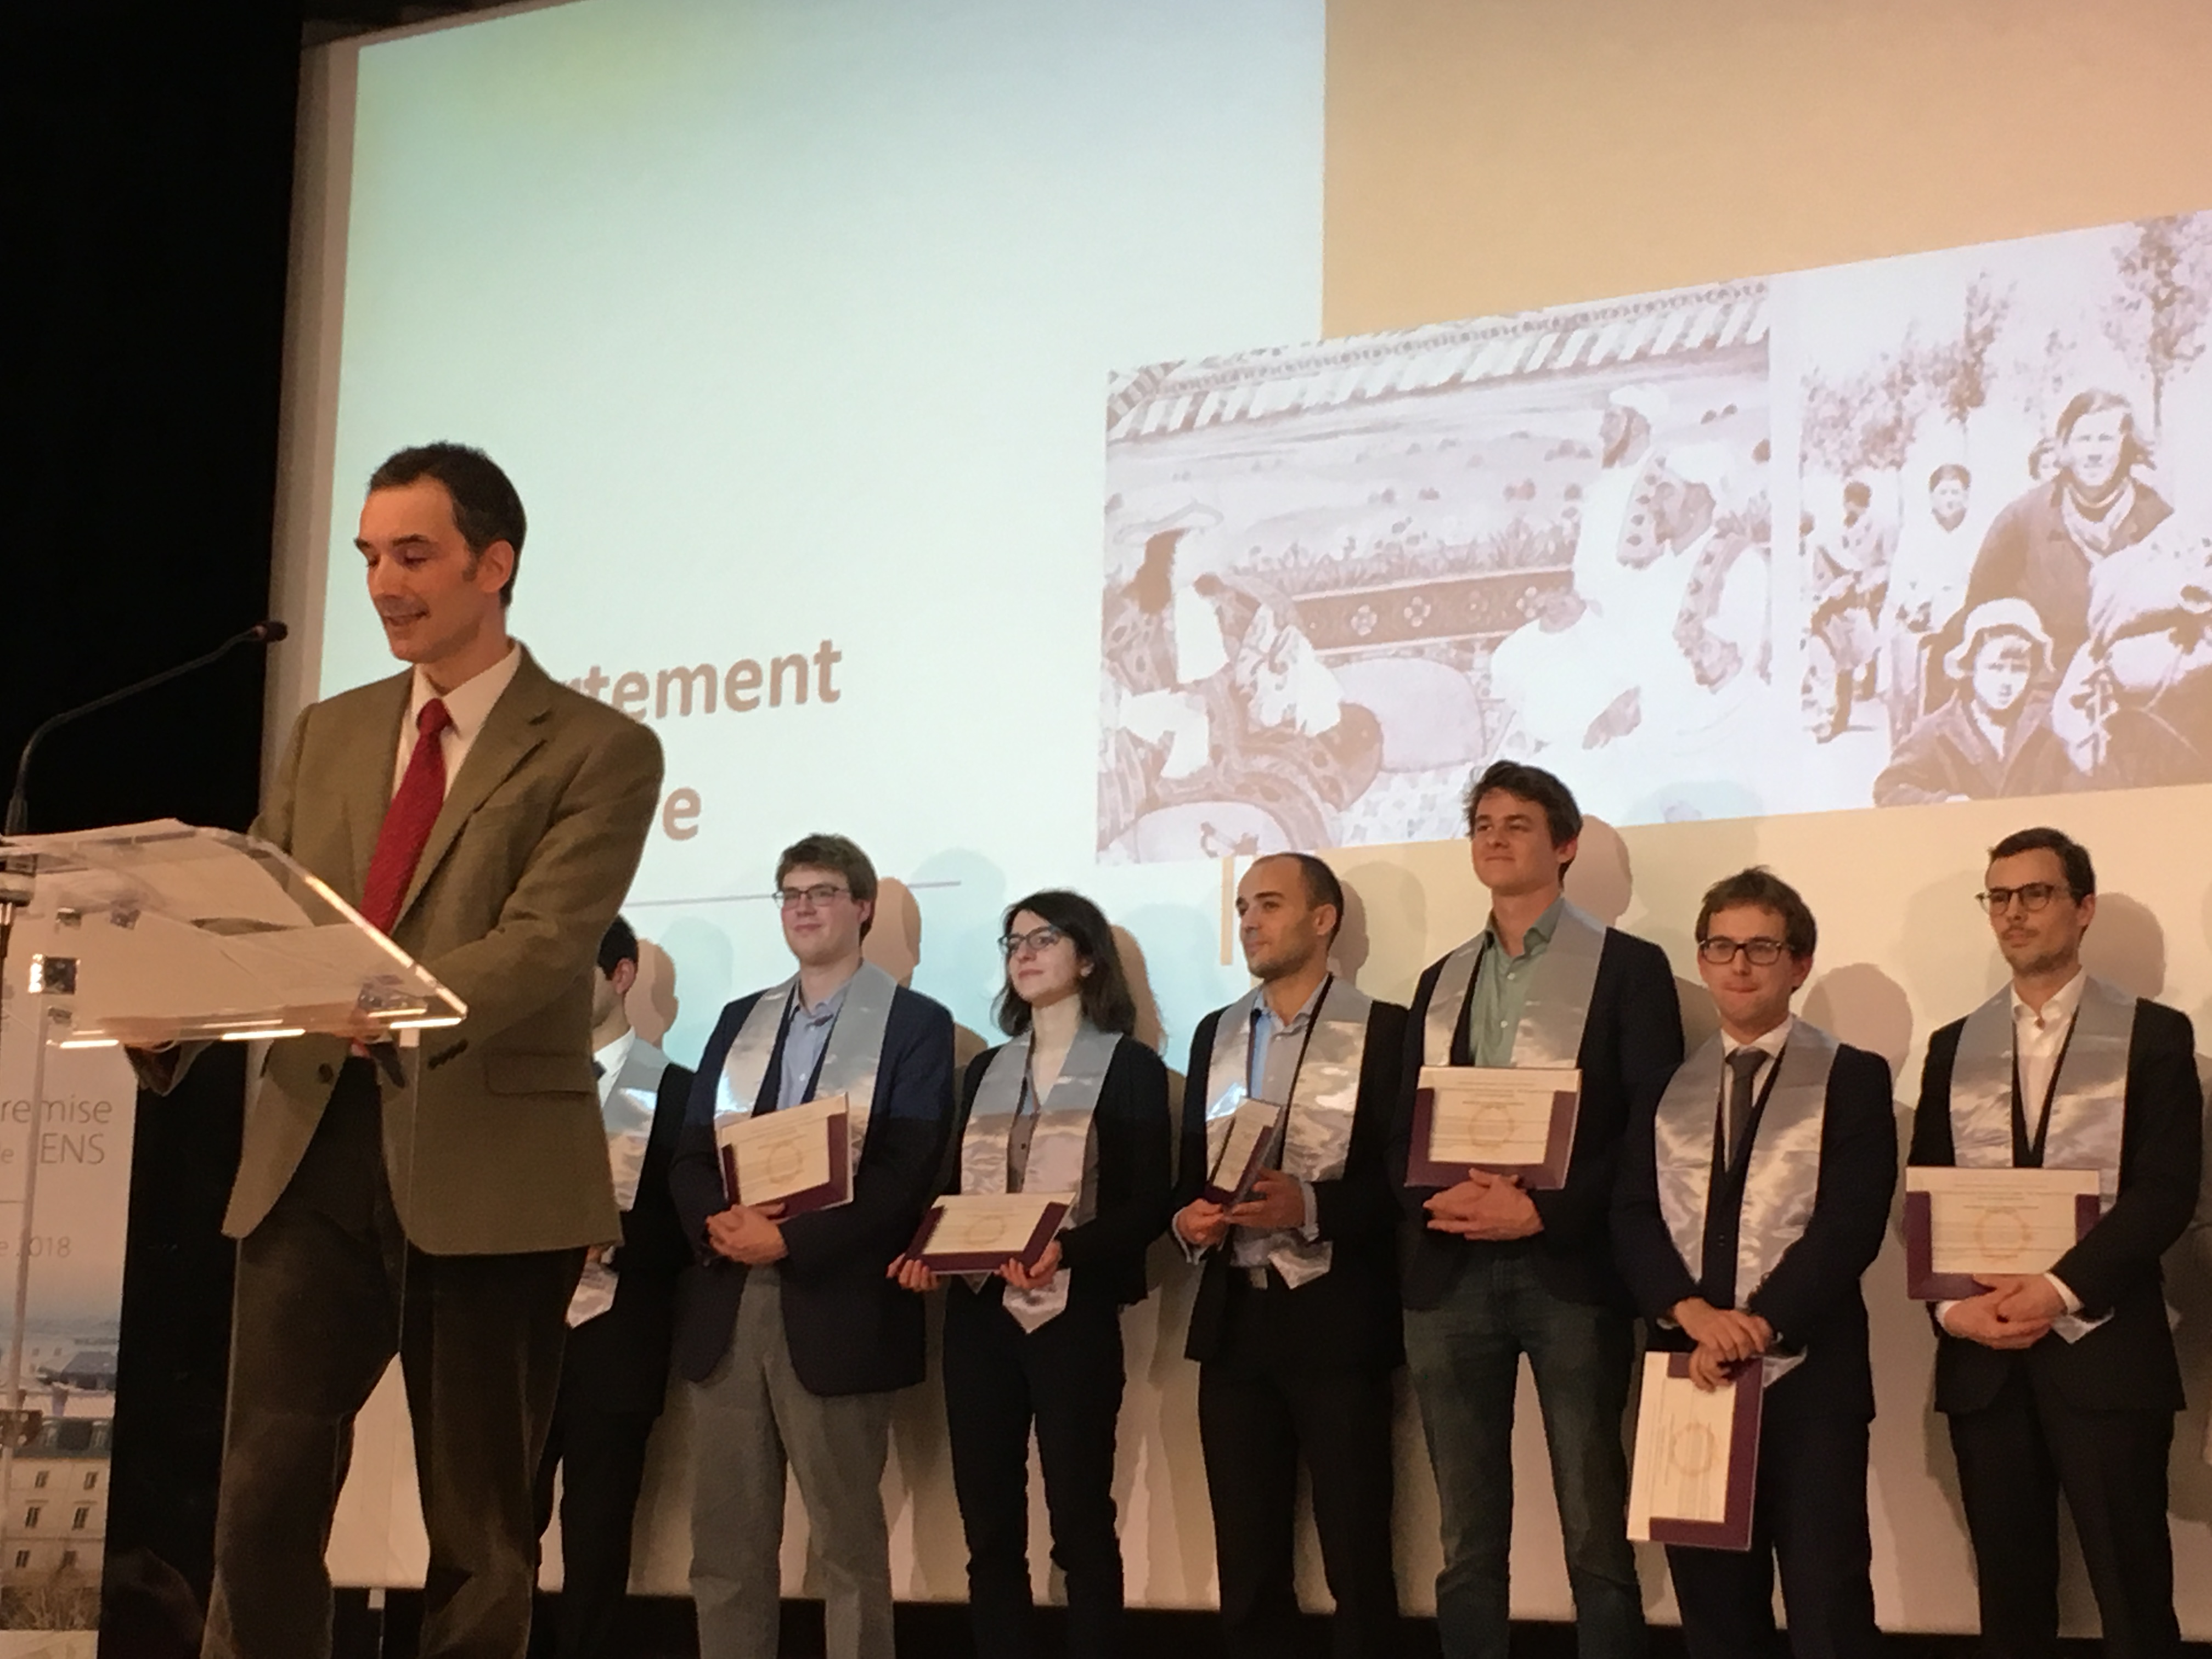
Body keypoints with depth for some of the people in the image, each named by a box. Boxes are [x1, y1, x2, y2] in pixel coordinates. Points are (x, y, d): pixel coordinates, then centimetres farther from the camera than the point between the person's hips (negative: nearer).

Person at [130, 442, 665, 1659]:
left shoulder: (597, 750, 0)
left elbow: (544, 941, -14)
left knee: (478, 1526, 4)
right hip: (315, 1154, 4)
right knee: (264, 1495, -1)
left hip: (486, 1166, -4)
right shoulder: (326, 736, 17)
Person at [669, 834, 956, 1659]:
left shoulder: (914, 1023, 1)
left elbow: (906, 1174, -10)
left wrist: (789, 1240, -17)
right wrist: (716, 1222, -11)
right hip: (725, 1304, 5)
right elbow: (689, 1155, 11)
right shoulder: (740, 1020, 18)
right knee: (724, 1540, 7)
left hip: (834, 1307, -5)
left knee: (848, 1542, 2)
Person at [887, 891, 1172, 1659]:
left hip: (1075, 1314, -5)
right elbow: (956, 1191, 16)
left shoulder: (1129, 1066, 1)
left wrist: (1065, 1251, -23)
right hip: (979, 1312, 5)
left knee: (1081, 1522, -3)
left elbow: (1149, 1206, -7)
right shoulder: (985, 1070, 17)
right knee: (988, 1527, 5)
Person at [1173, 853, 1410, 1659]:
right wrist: (1187, 1218, -4)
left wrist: (1310, 1208, -21)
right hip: (1234, 1319, 5)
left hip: (1337, 1320, -5)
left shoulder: (1382, 1030, -2)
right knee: (1246, 1563, 8)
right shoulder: (1216, 1034, 15)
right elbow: (1190, 1167, 17)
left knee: (1356, 1560, -1)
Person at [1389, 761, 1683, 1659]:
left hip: (1569, 1271, -4)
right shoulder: (1441, 980, 18)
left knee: (1597, 1537, -3)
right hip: (1449, 1275, 4)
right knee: (1467, 1544, 6)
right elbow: (1402, 1133, 15)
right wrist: (1438, 1199, -7)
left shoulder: (1627, 967, 2)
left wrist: (1542, 1211, -15)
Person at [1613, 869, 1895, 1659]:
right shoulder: (1666, 1084, 13)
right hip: (1690, 1370, 3)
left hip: (1808, 1375, -3)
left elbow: (1851, 1224, -7)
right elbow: (1632, 1218, 4)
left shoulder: (1851, 1078, 3)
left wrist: (1761, 1324, -17)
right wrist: (1693, 1313, -14)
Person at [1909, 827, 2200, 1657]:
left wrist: (2060, 1289, -17)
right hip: (1981, 1356, 4)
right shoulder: (1955, 1047, 15)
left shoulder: (2152, 1036, 3)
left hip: (2106, 1350, -3)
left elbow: (2167, 1191, -6)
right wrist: (1951, 1303, -9)